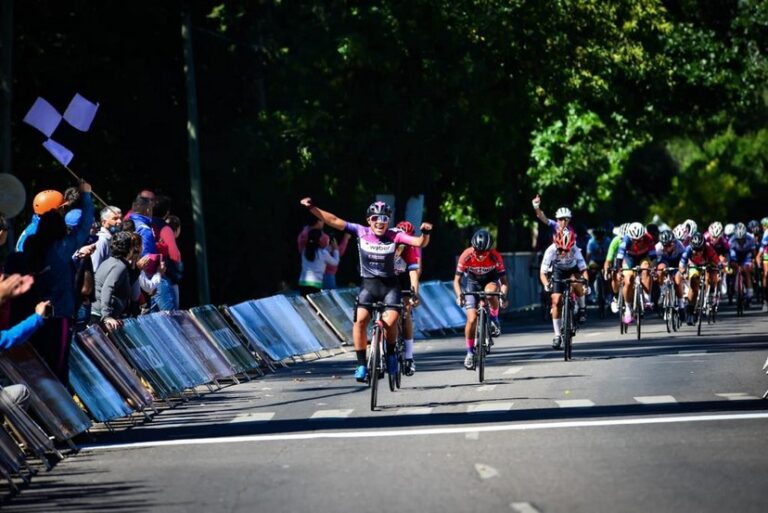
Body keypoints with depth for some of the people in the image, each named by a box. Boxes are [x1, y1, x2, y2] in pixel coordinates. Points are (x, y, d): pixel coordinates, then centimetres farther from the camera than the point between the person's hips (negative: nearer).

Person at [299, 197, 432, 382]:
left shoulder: (394, 236, -9)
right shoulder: (361, 232, -7)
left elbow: (419, 242, -18)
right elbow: (334, 221, -8)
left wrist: (425, 233, -40)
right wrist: (311, 208, -17)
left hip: (389, 284, -1)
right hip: (368, 284, 1)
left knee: (391, 320, -21)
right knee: (360, 320, -20)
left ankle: (391, 354, 8)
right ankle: (361, 365, -10)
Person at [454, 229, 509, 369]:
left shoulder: (495, 257, -27)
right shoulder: (466, 256, -27)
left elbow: (503, 281, -22)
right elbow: (457, 280, -19)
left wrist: (503, 295, -41)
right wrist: (459, 296, -37)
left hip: (490, 280, 0)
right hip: (472, 283, 0)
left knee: (490, 290, -38)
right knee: (472, 319, -14)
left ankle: (494, 321, -12)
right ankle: (470, 352, 2)